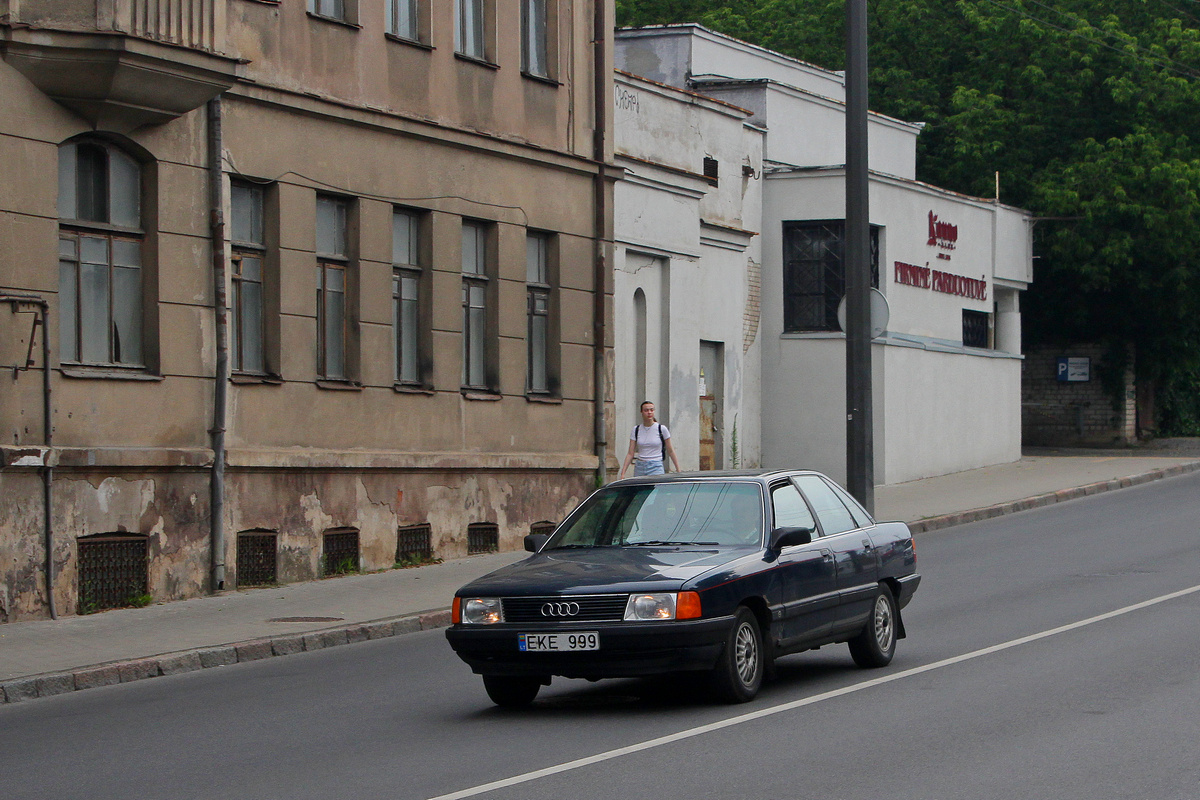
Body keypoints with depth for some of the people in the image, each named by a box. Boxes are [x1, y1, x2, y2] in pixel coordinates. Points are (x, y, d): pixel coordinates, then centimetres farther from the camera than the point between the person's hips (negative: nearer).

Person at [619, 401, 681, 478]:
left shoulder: (661, 429, -1)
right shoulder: (636, 430, 6)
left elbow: (670, 451, 6)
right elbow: (630, 454, 6)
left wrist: (678, 470, 7)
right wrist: (623, 473, -1)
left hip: (656, 468, -3)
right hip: (639, 468, 3)